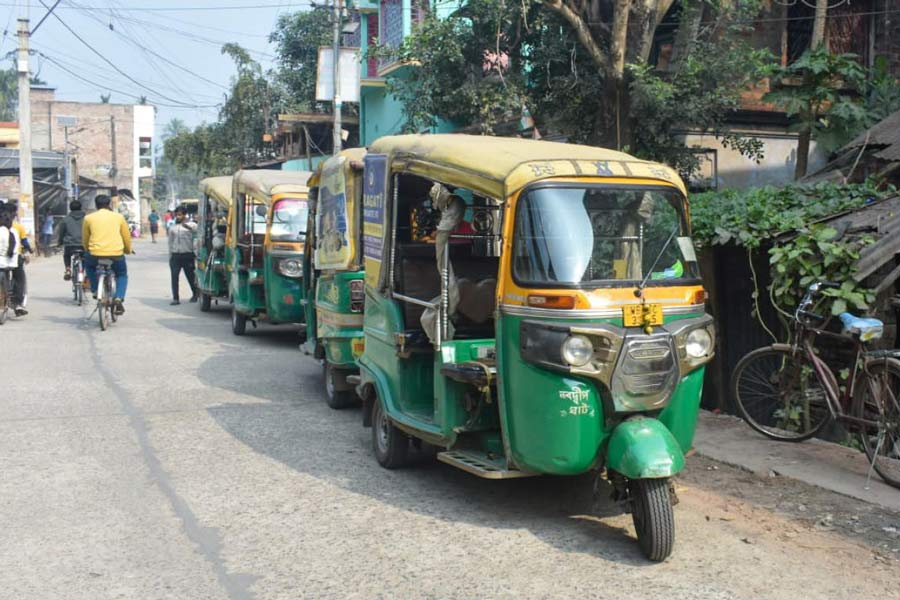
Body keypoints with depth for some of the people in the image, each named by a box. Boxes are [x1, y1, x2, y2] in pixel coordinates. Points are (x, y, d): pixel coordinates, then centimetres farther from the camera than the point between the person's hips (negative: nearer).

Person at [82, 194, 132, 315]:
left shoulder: (88, 218, 9)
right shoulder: (119, 217, 10)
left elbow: (85, 240, 17)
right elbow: (127, 237, 16)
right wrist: (128, 250, 35)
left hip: (95, 255, 0)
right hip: (116, 254, 0)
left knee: (88, 263, 35)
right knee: (122, 275, 25)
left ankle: (95, 290, 24)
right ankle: (118, 298, 0)